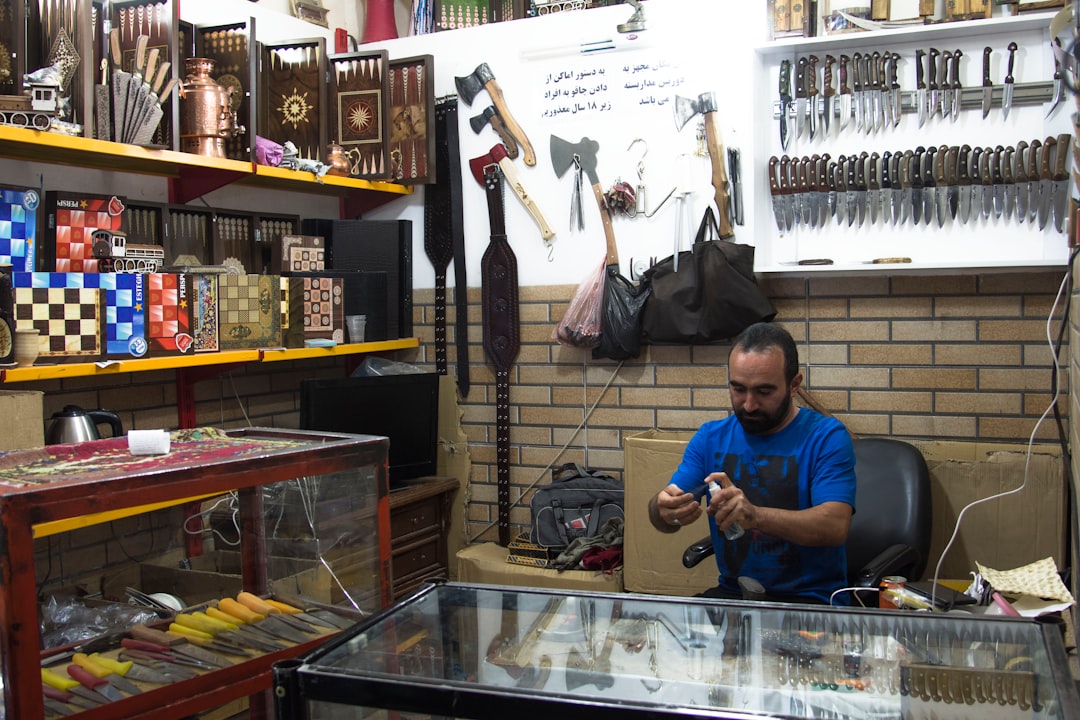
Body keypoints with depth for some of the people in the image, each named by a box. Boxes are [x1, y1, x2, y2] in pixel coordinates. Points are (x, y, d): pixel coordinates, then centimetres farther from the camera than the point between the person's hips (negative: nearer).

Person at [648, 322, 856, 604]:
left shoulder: (826, 436, -6)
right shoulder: (711, 437, 7)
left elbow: (835, 526, -20)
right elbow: (663, 519, 1)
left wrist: (754, 515, -37)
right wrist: (665, 510, -25)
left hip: (811, 599, -4)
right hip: (732, 591, 4)